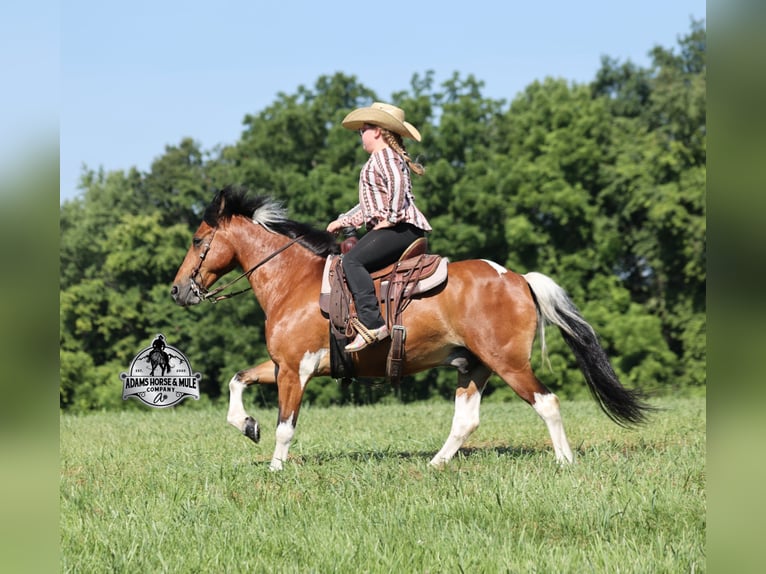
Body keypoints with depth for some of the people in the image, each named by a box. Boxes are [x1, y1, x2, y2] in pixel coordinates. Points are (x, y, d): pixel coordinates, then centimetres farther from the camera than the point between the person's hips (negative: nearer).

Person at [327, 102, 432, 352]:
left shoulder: (384, 156, -6)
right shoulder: (380, 158, 28)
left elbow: (397, 183, -26)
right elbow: (370, 203, 33)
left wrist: (391, 218, -23)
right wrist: (343, 221, 27)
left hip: (400, 228, -12)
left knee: (352, 260, -24)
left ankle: (372, 323, -36)